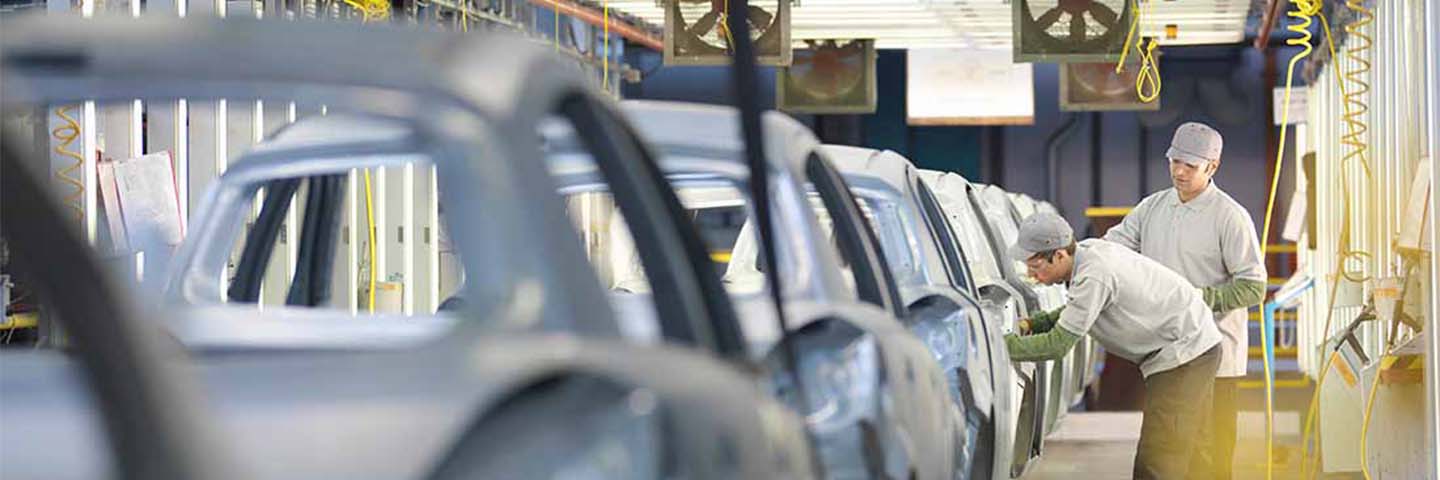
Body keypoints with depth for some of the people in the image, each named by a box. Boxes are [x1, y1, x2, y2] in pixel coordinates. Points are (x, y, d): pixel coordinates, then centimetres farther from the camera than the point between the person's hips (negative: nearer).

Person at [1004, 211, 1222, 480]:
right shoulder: (1088, 250, 2)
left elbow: (1058, 344, -25)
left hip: (1184, 351, -10)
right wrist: (1032, 325, 5)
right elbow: (1076, 315, 19)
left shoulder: (1094, 276, -28)